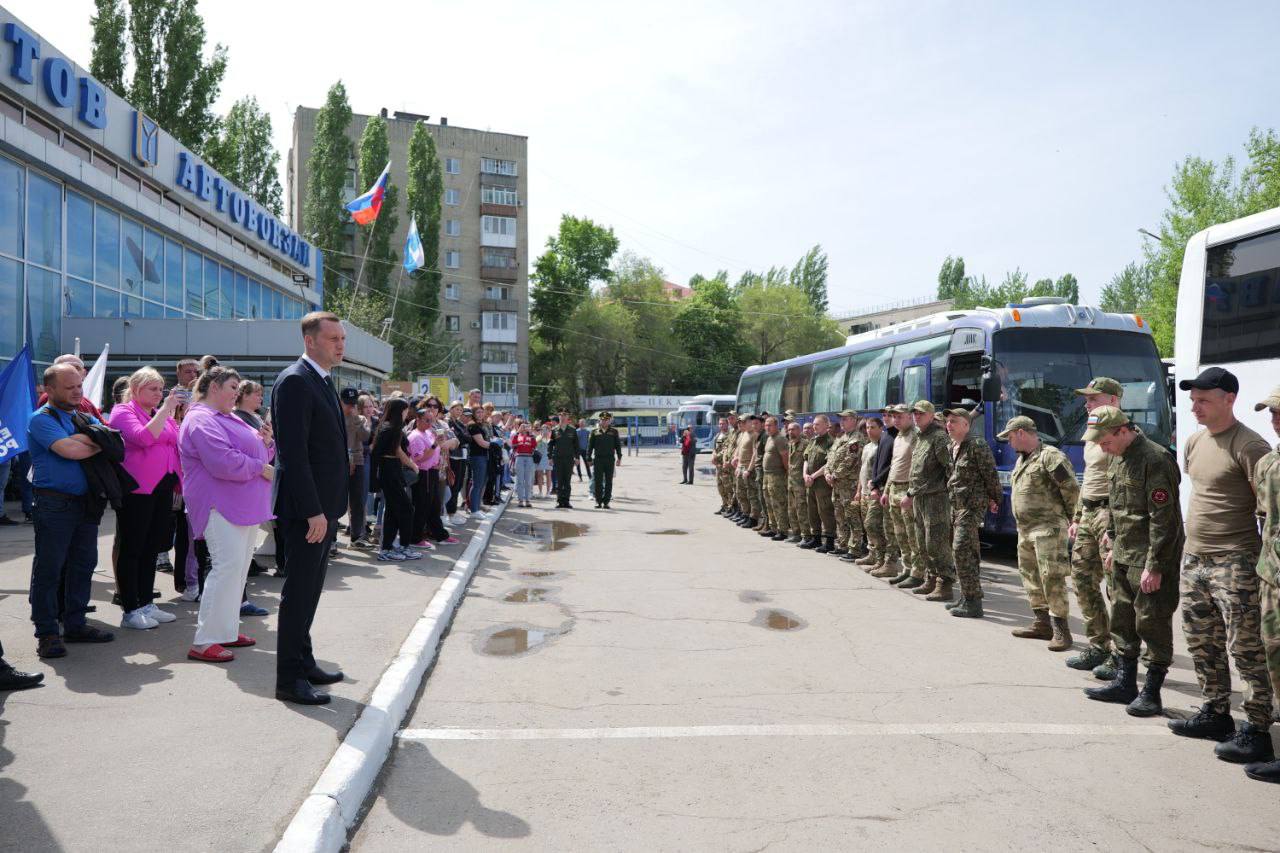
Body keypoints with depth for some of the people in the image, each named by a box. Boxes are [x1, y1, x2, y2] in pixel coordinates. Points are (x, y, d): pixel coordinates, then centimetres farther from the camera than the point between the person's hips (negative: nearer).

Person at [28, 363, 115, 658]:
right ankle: (47, 633, 8)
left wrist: (81, 439, -12)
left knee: (83, 565, 12)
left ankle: (75, 624, 23)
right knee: (48, 569, 0)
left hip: (86, 502, 7)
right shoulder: (42, 418, -7)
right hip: (54, 505, -7)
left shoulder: (86, 417, 15)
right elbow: (70, 450, -21)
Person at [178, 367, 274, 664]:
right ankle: (204, 642, -10)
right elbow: (224, 463, -24)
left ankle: (226, 629, 21)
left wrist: (265, 443, 4)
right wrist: (261, 468, -13)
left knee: (238, 568, 12)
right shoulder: (202, 420, -12)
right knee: (228, 566, -14)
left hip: (244, 505, 10)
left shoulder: (229, 418, 20)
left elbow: (252, 452, 25)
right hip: (221, 505, -10)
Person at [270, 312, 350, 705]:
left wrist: (329, 508, 17)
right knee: (299, 591, -3)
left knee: (309, 590, 17)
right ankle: (289, 679, 6)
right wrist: (313, 511, -23)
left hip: (323, 506, 10)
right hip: (305, 508, -10)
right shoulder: (294, 381, -15)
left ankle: (303, 663, 28)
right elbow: (293, 452, -21)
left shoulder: (324, 380, 16)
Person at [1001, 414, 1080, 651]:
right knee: (1031, 577, 14)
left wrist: (1069, 518, -5)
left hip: (1047, 529, -10)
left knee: (1052, 578, -10)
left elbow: (1072, 489, -15)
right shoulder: (1022, 459, 17)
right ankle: (1042, 623, 25)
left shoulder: (1050, 456, -13)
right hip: (1025, 529, 10)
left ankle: (1061, 630, -4)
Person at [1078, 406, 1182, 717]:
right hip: (1123, 557, 9)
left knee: (1152, 624, 0)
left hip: (1149, 558, -9)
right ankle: (1124, 684, 26)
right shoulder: (1117, 459, 11)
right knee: (1122, 620, 15)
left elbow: (1163, 519, -21)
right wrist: (1113, 545, 20)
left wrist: (1155, 566, -21)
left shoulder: (1155, 460, -19)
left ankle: (1151, 692, 10)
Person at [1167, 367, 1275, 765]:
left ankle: (1256, 731, 4)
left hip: (1234, 564, -8)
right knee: (1202, 644, 16)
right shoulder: (1194, 442, 12)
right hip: (1193, 558, 9)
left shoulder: (1248, 446, -13)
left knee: (1246, 649, -4)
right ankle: (1216, 714, 29)